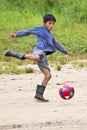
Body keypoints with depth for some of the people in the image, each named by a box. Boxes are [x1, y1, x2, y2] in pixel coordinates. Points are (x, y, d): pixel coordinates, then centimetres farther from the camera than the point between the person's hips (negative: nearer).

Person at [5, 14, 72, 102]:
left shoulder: (50, 35, 32)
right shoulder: (41, 29, 10)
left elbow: (56, 44, 46)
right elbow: (28, 31, 5)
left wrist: (66, 52, 52)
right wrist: (16, 35, -9)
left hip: (43, 55, 8)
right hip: (39, 50, -8)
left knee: (48, 75, 0)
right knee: (36, 57, -45)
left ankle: (39, 94, 1)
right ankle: (14, 54, -40)